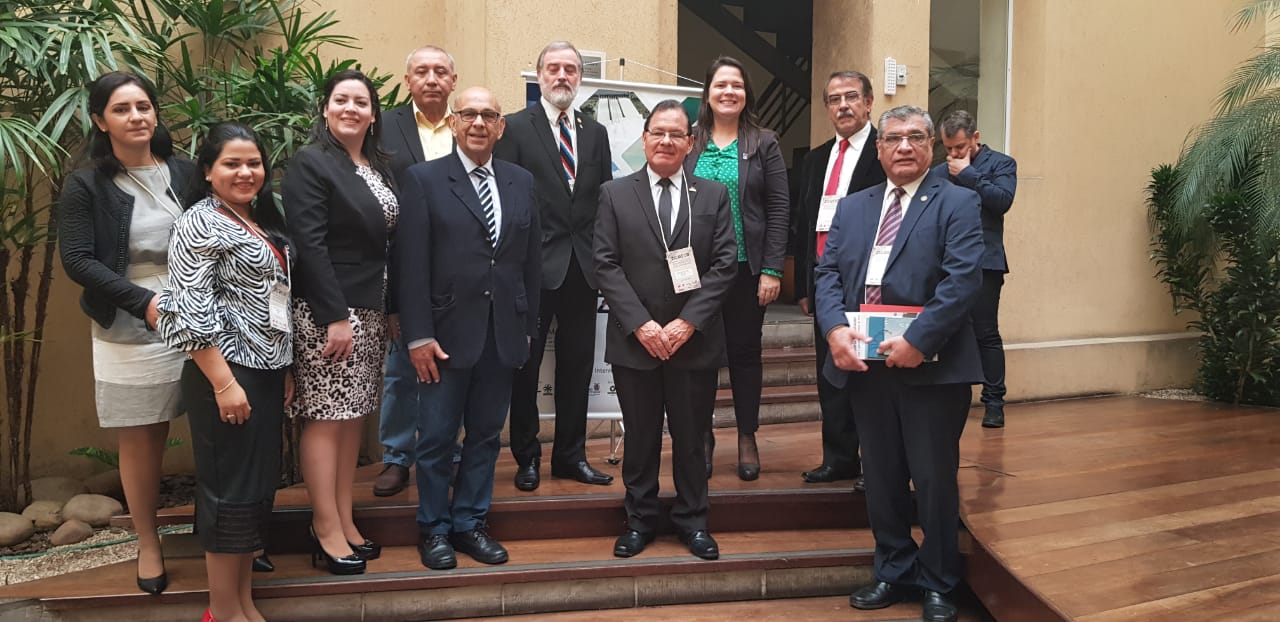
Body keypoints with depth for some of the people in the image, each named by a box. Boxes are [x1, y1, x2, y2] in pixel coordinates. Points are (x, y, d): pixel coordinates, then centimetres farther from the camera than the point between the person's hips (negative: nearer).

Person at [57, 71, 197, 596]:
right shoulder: (86, 184, -2)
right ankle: (148, 545, 25)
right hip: (129, 335, -1)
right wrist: (144, 301, -18)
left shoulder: (183, 173, 4)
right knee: (140, 442, 8)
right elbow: (77, 260, -7)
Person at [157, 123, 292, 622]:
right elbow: (191, 310, -18)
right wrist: (224, 382, -21)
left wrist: (286, 368, 16)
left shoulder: (262, 221, 14)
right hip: (226, 373, -8)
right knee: (229, 489, 0)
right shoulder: (200, 223, -10)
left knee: (258, 486, 12)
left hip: (267, 372, 8)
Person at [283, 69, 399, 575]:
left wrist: (392, 308, 10)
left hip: (370, 308, 7)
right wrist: (335, 316, -20)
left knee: (353, 415, 11)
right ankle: (327, 530, 7)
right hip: (326, 309, -7)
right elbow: (309, 245, -15)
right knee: (325, 417, -2)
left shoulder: (379, 165, 14)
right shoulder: (310, 163, -8)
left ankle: (344, 521, 20)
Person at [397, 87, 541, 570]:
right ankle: (434, 528, 25)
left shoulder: (522, 182, 9)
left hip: (504, 335, 4)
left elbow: (532, 261, 10)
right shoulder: (424, 179, -2)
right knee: (437, 438, 7)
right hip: (448, 332, -3)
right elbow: (411, 263, -7)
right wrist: (418, 335, -12)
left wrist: (528, 326, 7)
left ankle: (469, 522, 28)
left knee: (486, 435, 12)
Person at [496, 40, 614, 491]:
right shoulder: (515, 127, -1)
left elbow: (604, 199, 13)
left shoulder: (595, 132, 12)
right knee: (525, 365, 5)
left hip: (583, 267, 4)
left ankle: (570, 455, 23)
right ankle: (527, 457, 20)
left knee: (577, 366, 10)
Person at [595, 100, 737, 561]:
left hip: (695, 341, 1)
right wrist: (640, 324, -13)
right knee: (640, 436, 11)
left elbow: (725, 264, -2)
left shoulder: (714, 196, 6)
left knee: (692, 436, 10)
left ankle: (692, 519, 27)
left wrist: (688, 321, -12)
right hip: (634, 341, 0)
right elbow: (606, 265, -3)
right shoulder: (614, 195, 4)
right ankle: (639, 519, 27)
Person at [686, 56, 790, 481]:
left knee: (745, 352, 8)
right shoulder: (688, 142, 5)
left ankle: (747, 439, 20)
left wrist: (772, 270, -8)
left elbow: (779, 209, -1)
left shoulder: (764, 144, 3)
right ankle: (702, 437, 19)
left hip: (746, 268, -1)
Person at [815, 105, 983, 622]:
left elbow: (963, 279, -12)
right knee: (881, 477, 15)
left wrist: (917, 340, -21)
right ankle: (894, 572, 32)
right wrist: (835, 328, -12)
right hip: (865, 364, 4)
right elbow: (828, 273, 6)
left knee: (934, 479, 6)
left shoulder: (957, 203, 0)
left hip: (931, 365, -4)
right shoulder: (852, 208, 15)